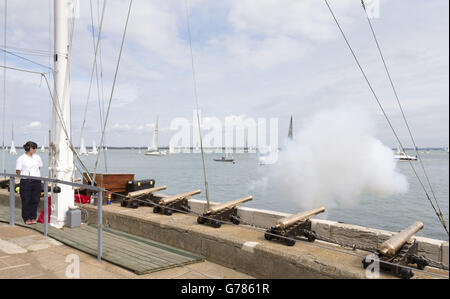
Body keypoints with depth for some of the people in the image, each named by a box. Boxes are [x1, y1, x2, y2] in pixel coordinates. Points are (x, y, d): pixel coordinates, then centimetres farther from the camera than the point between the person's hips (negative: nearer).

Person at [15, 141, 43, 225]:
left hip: (37, 181, 4)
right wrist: (25, 176, -5)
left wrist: (36, 175, 12)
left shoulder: (37, 157, 11)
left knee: (35, 200, 5)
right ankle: (27, 218, 13)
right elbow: (18, 171, -1)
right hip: (26, 182, -4)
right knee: (26, 201, 0)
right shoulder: (21, 159, -2)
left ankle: (33, 218, 15)